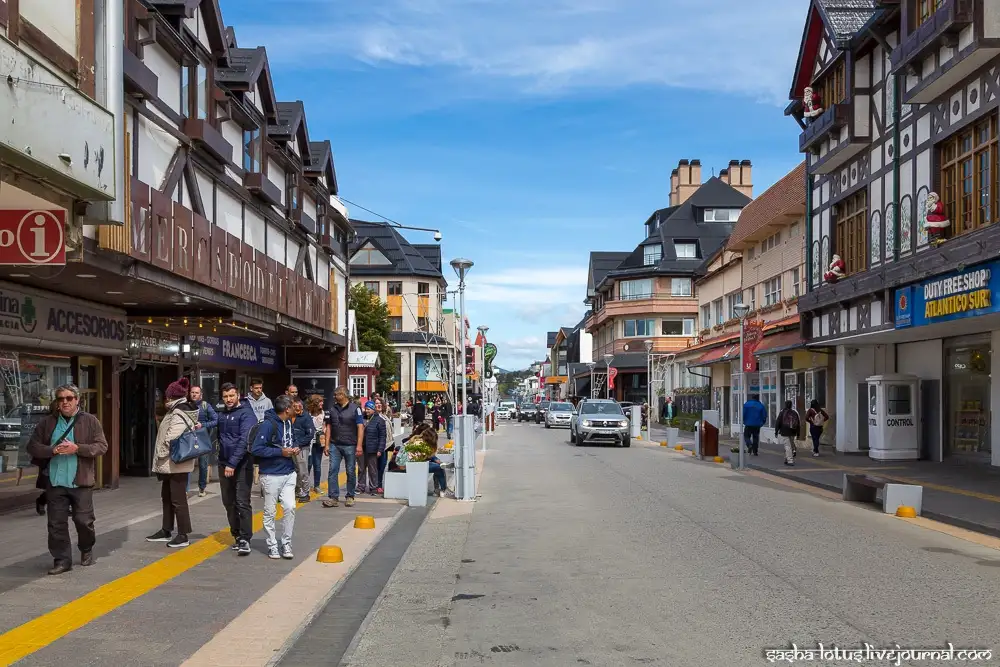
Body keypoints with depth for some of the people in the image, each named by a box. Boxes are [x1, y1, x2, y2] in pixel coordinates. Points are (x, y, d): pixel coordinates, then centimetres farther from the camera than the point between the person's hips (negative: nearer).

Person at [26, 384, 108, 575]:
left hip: (81, 482, -2)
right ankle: (62, 560, 12)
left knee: (84, 520, 4)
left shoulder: (90, 421, 0)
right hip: (55, 482, 2)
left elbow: (102, 446, -3)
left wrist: (77, 448, -17)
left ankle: (86, 549, 31)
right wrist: (53, 450, -12)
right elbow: (33, 446, 7)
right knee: (57, 523, 3)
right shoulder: (47, 422, 7)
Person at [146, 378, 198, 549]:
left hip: (176, 464, -10)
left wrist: (160, 455, -13)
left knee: (178, 500, -3)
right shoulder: (180, 411, 12)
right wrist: (161, 458, 16)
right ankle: (166, 531, 29)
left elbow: (170, 439, -26)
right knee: (167, 497, 19)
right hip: (171, 463, 10)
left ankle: (183, 535, 3)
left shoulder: (178, 415, -20)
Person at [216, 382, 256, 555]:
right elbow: (219, 436, 13)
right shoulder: (222, 414, 11)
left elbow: (244, 441, -19)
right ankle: (237, 535, 23)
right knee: (228, 502, 12)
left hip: (242, 465, -7)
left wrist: (233, 463, -24)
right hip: (224, 464, 7)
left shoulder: (246, 414, -10)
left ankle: (245, 539, -8)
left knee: (242, 502, -10)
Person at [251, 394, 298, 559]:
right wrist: (281, 452, -19)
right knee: (270, 512, 5)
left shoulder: (289, 423, 8)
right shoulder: (268, 425, -17)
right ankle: (272, 545, 18)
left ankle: (286, 544, 11)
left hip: (289, 473, 6)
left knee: (290, 508, -2)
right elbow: (255, 449, -21)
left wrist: (294, 449, 2)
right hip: (271, 475, -6)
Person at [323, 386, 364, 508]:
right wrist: (327, 444, 5)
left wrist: (359, 445, -15)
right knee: (332, 471, -5)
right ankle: (333, 497, -4)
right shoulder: (332, 409, 9)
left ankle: (350, 497, 16)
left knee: (351, 472, 5)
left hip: (350, 446, -3)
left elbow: (360, 427, -7)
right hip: (335, 445, 3)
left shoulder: (355, 409, -3)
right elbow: (329, 427, 12)